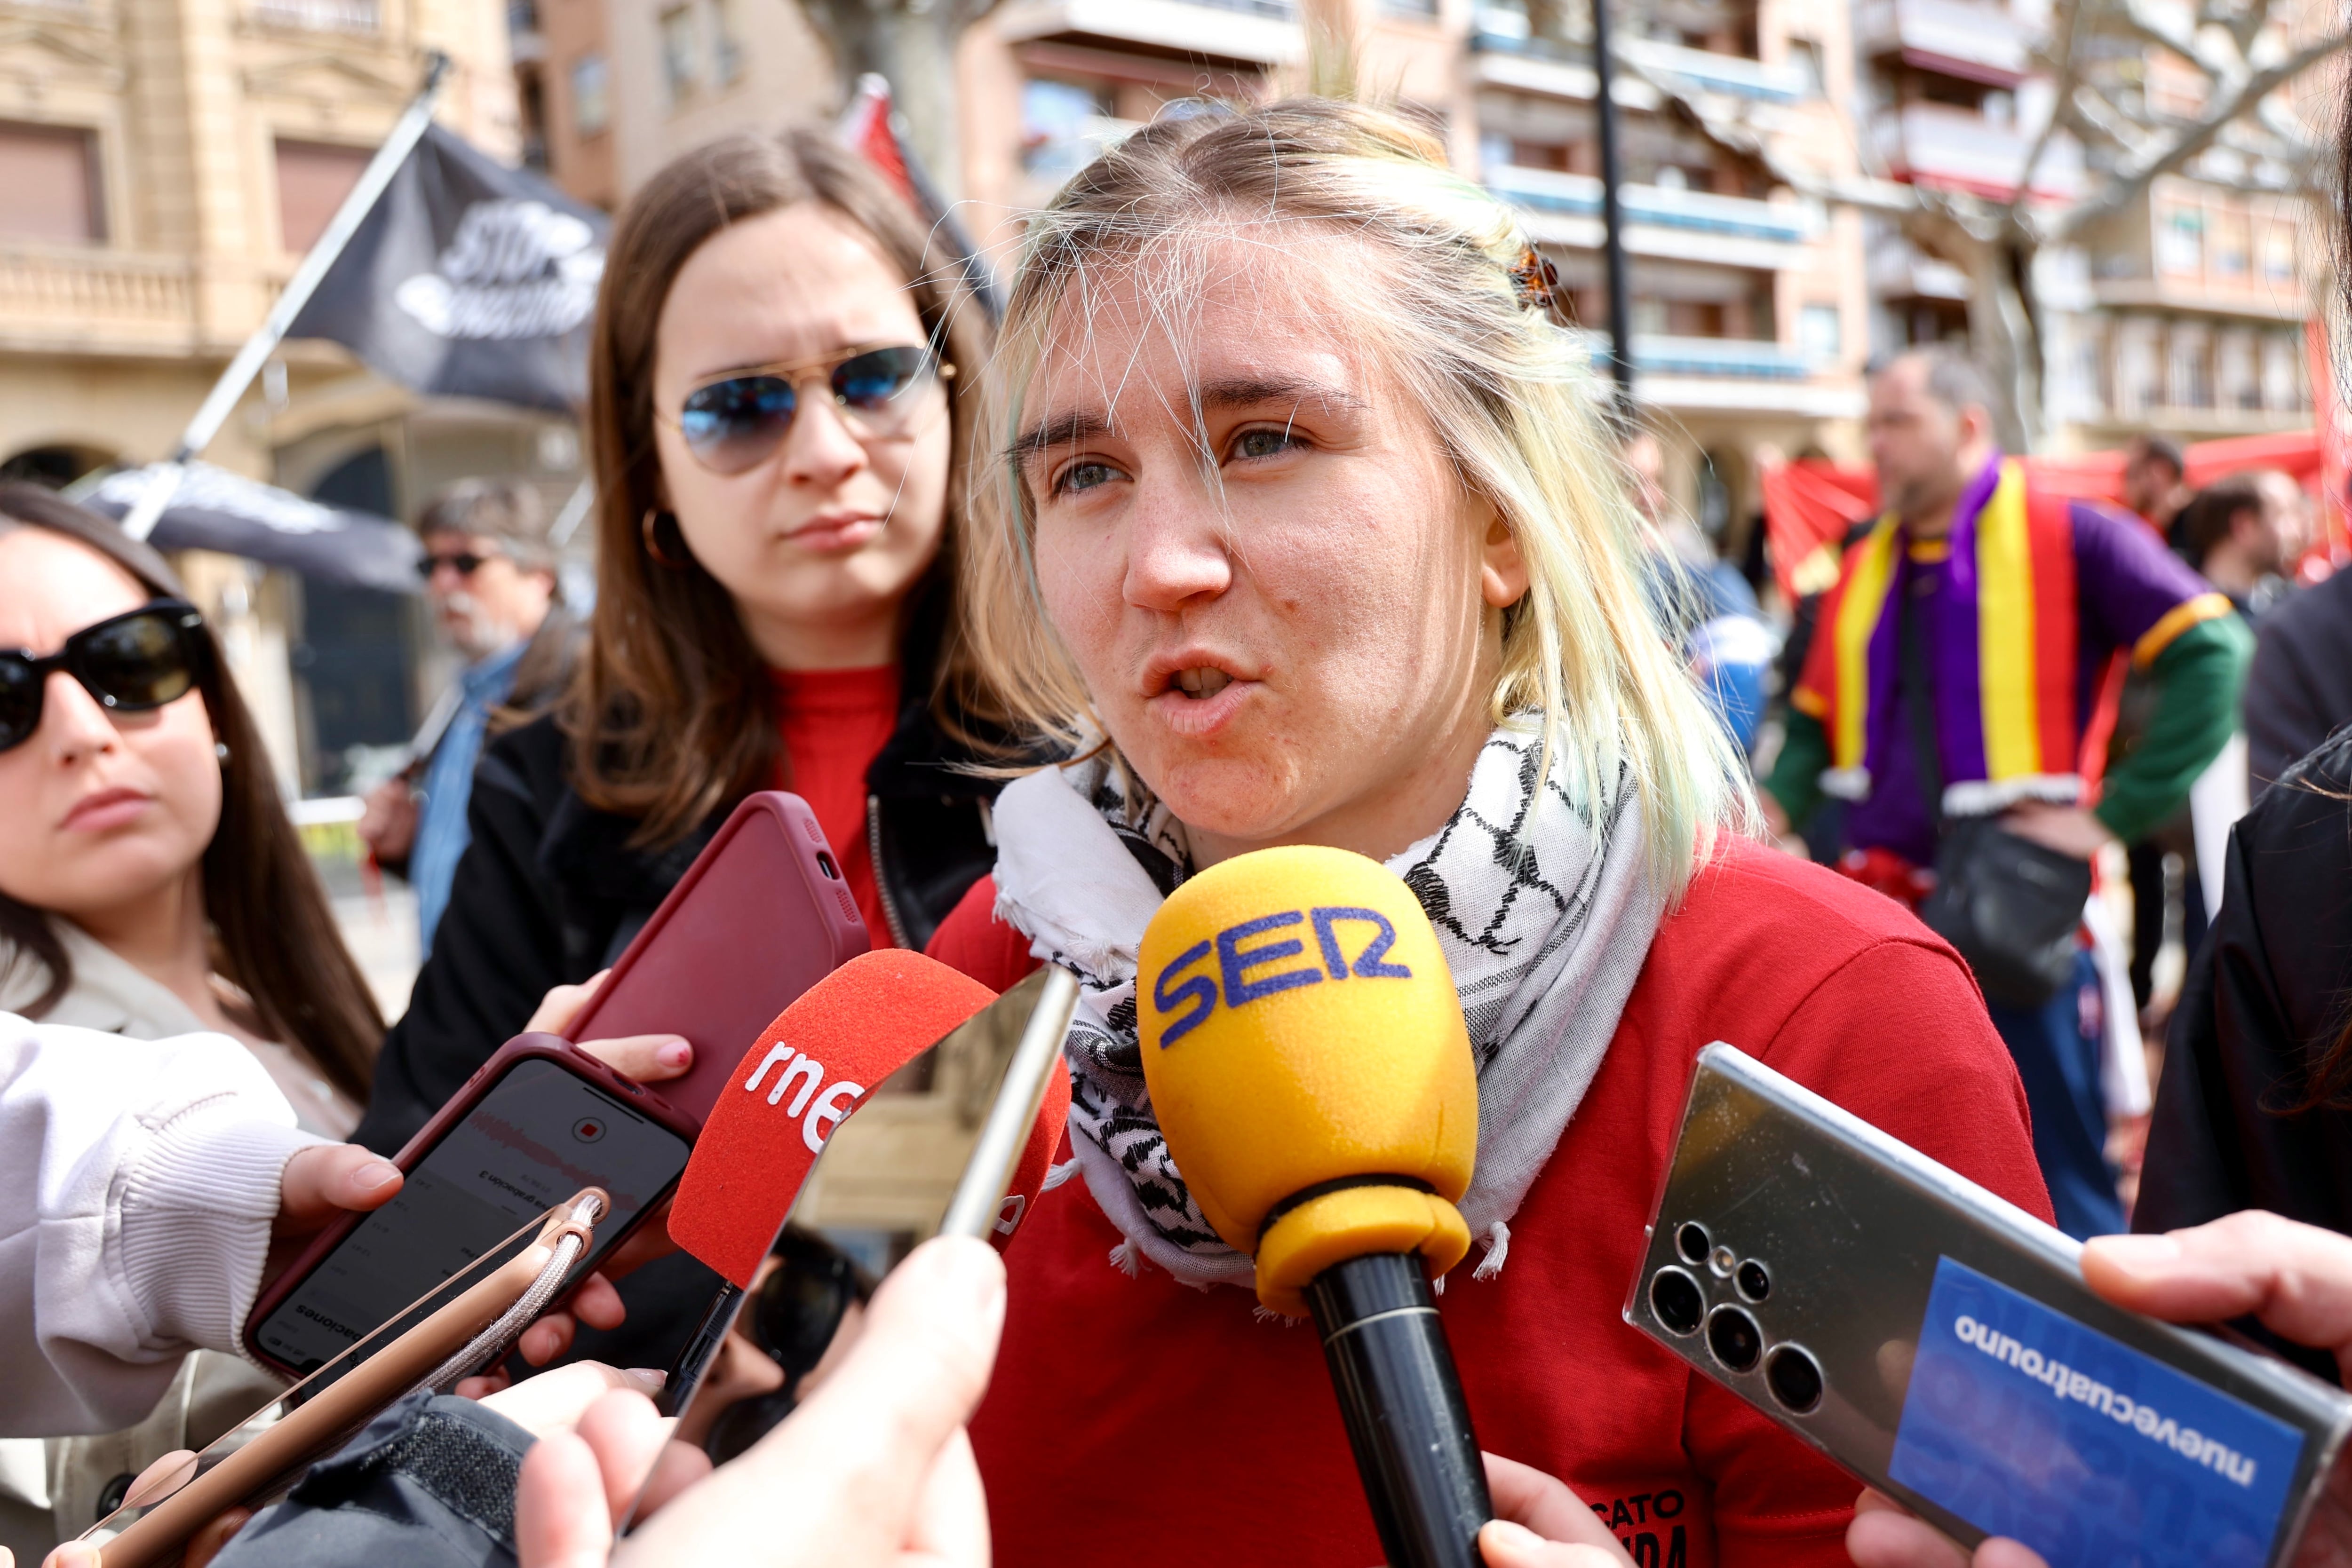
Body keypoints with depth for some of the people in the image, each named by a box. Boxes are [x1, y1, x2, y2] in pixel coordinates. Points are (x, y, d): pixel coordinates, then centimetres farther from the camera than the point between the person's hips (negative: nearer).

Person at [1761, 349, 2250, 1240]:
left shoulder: (2068, 539, -3)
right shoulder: (1864, 569, 14)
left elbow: (2212, 651, -10)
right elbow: (1816, 722, 20)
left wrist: (2117, 815, -13)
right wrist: (1775, 806, 1)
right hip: (1879, 907, 5)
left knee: (2057, 1175, 3)